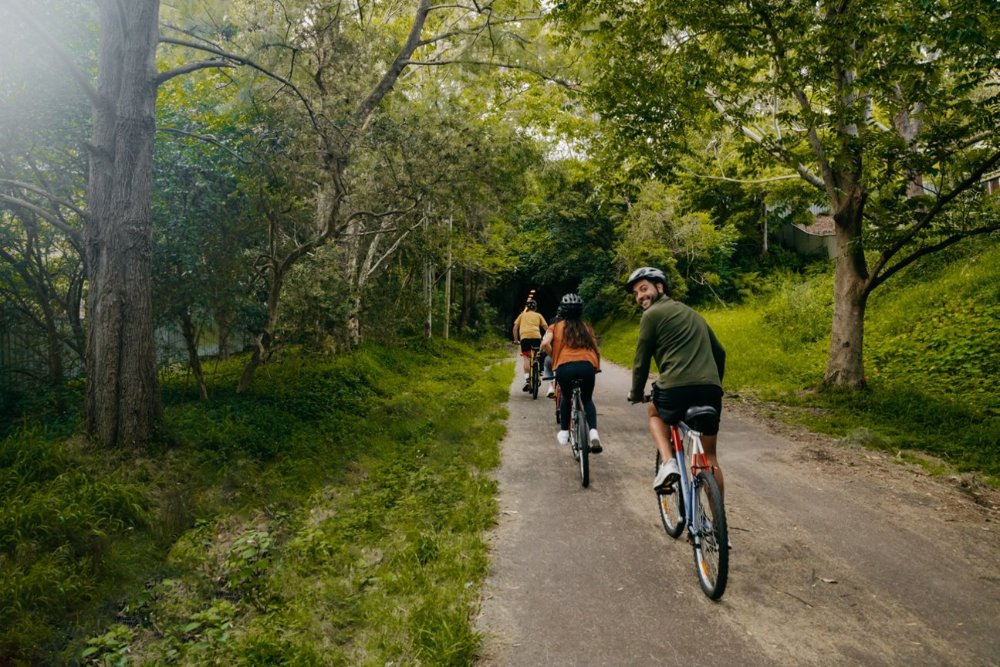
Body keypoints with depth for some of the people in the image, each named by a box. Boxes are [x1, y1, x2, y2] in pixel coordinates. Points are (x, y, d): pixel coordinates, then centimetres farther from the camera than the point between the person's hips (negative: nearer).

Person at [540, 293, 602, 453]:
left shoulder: (556, 327, 18)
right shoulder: (586, 327, 25)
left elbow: (545, 344, 1)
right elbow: (596, 351, 20)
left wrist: (554, 357, 20)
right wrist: (596, 368, 37)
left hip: (565, 368, -1)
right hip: (587, 366, 1)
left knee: (566, 397, 30)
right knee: (587, 399, 26)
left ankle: (564, 433, 31)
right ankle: (594, 433, 4)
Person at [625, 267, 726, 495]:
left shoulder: (652, 314, 4)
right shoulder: (691, 313, 26)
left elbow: (642, 359, 6)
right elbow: (719, 352, 30)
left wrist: (636, 393, 20)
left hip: (677, 387, -5)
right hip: (711, 390, 6)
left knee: (654, 412, 29)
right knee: (710, 456, 19)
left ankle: (668, 463, 8)